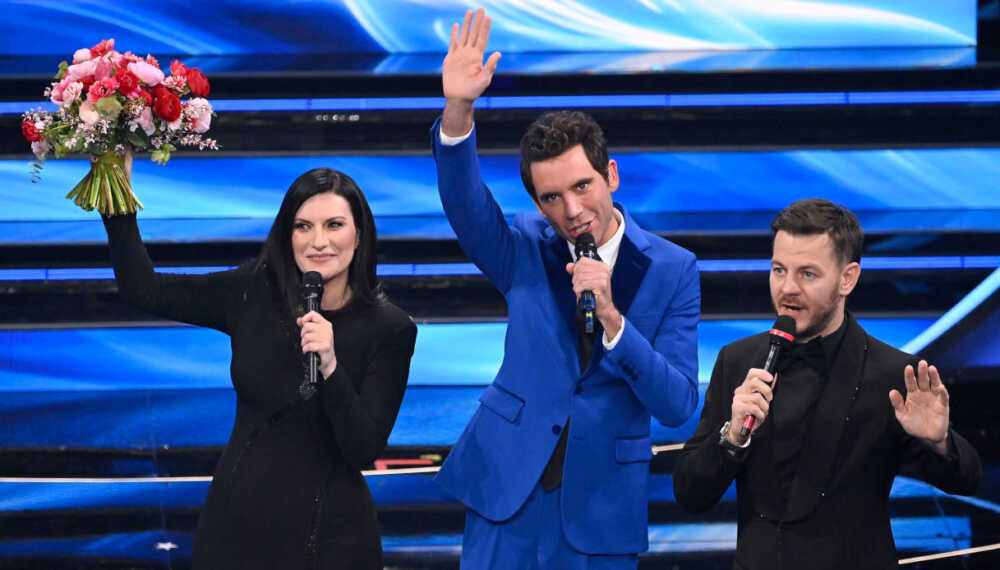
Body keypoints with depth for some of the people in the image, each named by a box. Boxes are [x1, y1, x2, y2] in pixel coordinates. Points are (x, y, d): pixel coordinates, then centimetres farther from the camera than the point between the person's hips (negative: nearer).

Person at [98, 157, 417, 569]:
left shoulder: (390, 329, -9)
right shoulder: (254, 294, -2)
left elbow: (364, 450, -15)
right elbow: (144, 290, 4)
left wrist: (331, 368, -28)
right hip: (237, 520, 3)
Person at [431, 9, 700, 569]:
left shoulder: (673, 270, -3)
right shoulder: (528, 250, 2)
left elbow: (678, 405, -10)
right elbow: (465, 205, -18)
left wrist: (612, 319, -24)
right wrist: (458, 111, -35)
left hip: (600, 508, -1)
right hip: (508, 494, 1)